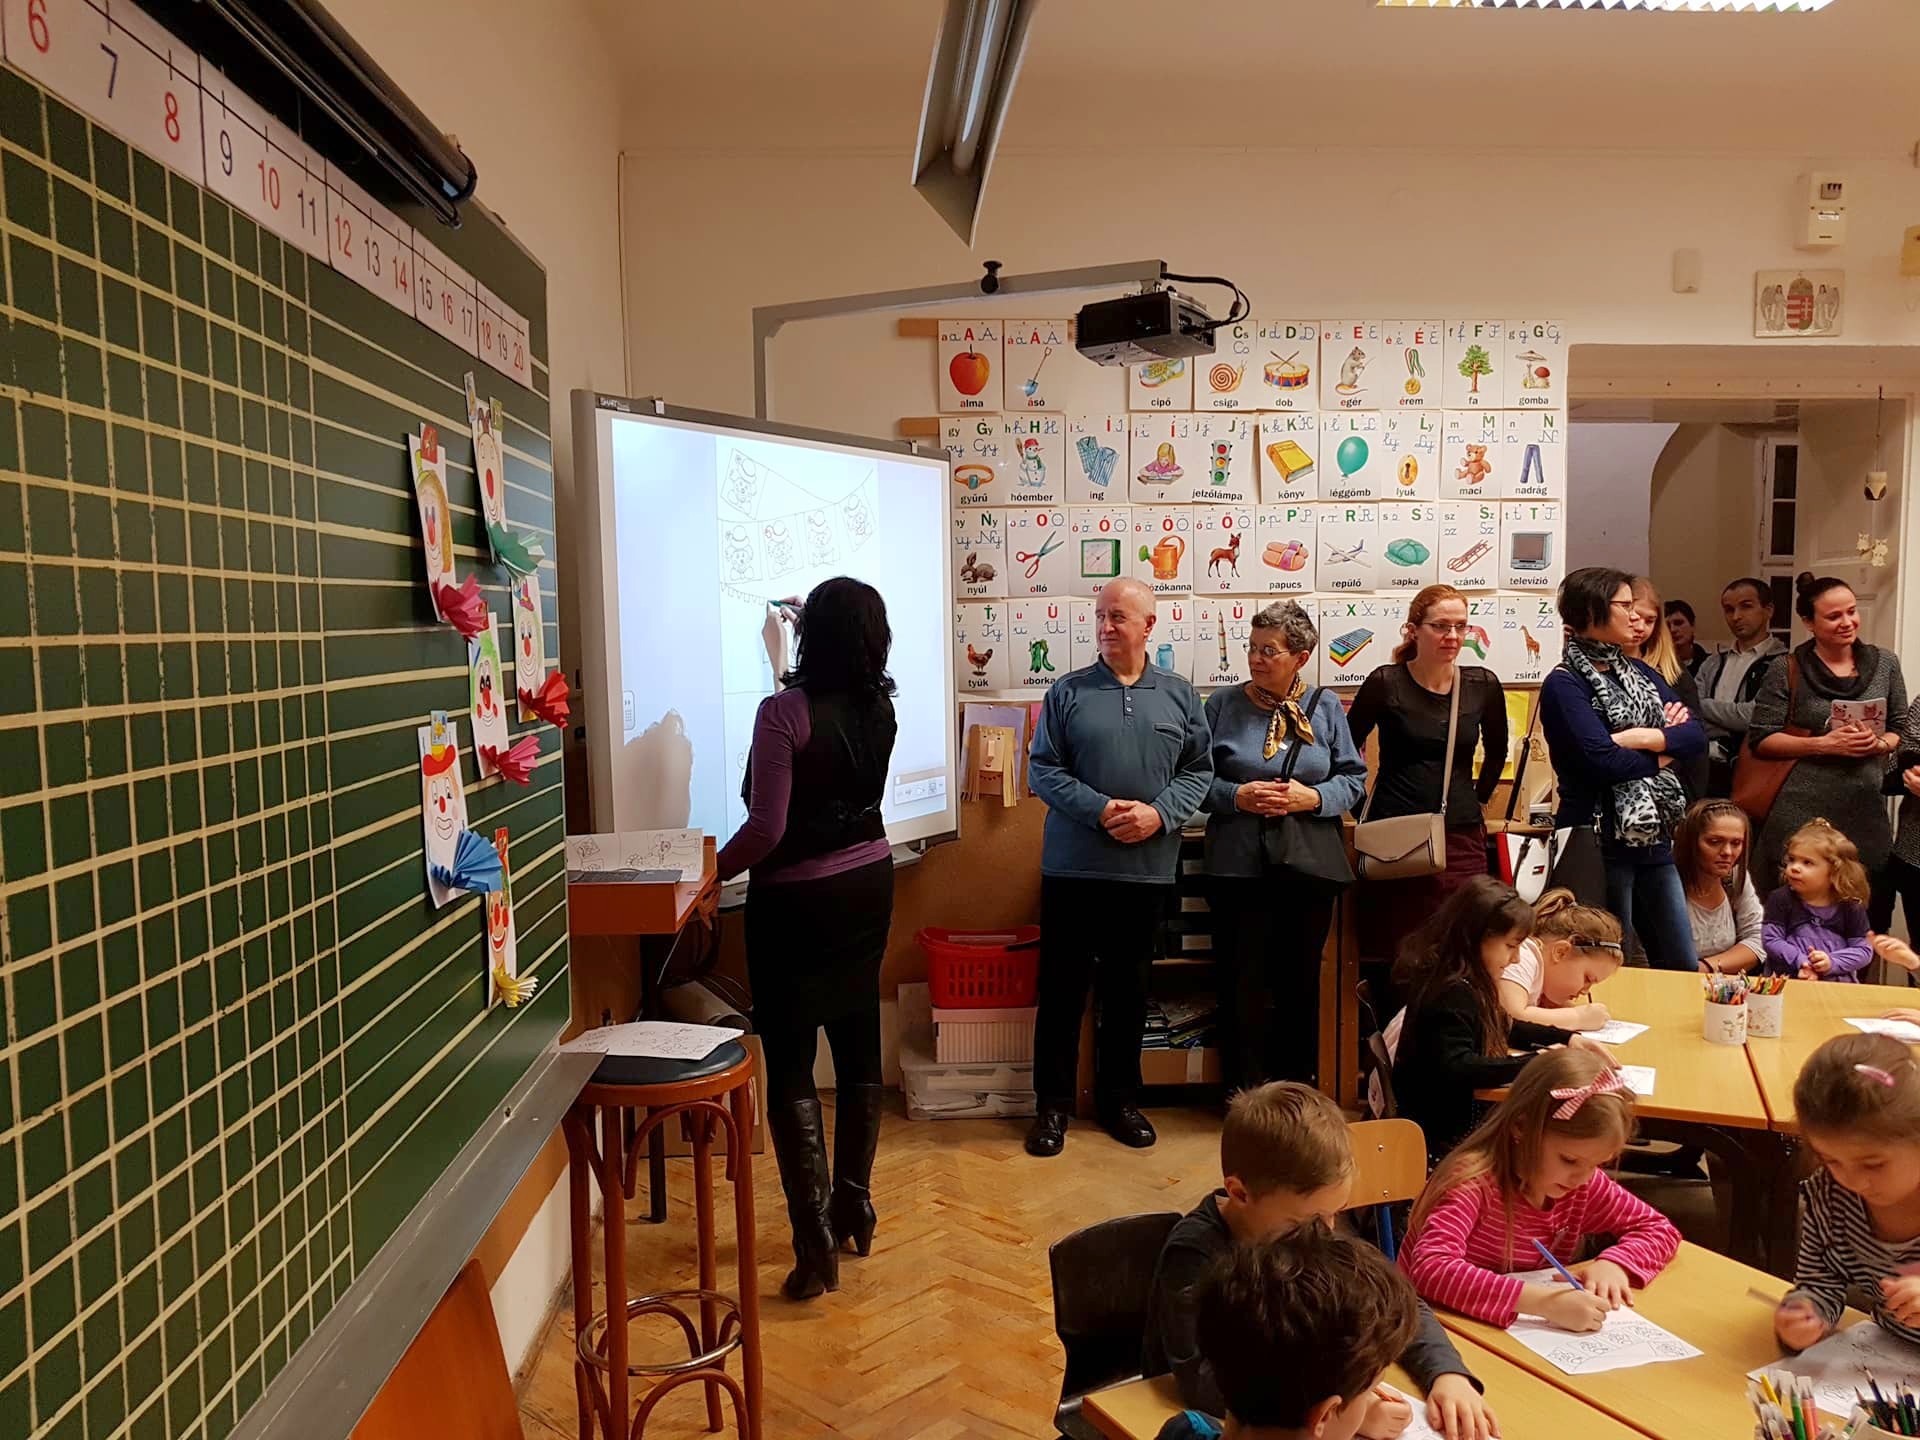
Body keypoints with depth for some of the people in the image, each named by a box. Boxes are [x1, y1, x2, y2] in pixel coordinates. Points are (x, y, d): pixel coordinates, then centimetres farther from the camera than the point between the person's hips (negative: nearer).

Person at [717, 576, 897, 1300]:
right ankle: (856, 1209, 29)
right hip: (868, 887, 7)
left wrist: (708, 871, -4)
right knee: (859, 1053, 15)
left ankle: (817, 1245, 1)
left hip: (795, 901, -6)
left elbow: (767, 827, -21)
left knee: (791, 1068, 1)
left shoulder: (784, 712, -19)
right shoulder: (880, 708, 0)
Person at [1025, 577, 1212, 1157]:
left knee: (1129, 989, 13)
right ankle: (1054, 1104, 18)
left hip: (1147, 867, 2)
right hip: (1074, 865, -1)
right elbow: (1042, 769, -3)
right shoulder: (1068, 691, 1)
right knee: (1063, 986, 4)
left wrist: (1159, 813, -11)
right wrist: (1100, 810, -16)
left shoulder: (1179, 695, 6)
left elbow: (1199, 770, 6)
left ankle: (1119, 1099, 28)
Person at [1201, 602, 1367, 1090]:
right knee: (1244, 982, 2)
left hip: (1309, 868, 2)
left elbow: (1354, 778, 6)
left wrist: (1311, 798, -12)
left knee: (1301, 982, 12)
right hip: (1239, 867, -2)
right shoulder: (1223, 704, 1)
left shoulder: (1325, 706, 5)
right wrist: (1237, 796, -15)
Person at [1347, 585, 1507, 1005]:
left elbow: (1496, 752, 22)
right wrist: (1365, 809, 4)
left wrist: (1478, 798, 17)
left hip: (1462, 841, 3)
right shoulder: (1386, 683, -5)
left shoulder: (1483, 685, 4)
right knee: (1389, 961, 0)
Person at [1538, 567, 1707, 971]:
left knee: (1683, 966, 13)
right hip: (1599, 844, -7)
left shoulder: (1639, 672, 14)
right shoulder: (1564, 684, -9)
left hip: (1654, 839, 7)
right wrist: (1664, 752, -4)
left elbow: (1696, 736, 4)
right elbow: (1604, 761, -21)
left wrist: (1644, 737, -15)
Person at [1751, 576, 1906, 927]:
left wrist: (1879, 744, -7)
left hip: (1864, 809, 3)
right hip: (1801, 811, -3)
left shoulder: (1885, 663, 9)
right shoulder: (1787, 671, -2)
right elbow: (1761, 739, -4)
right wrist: (1824, 744, -15)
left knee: (1864, 916, 6)